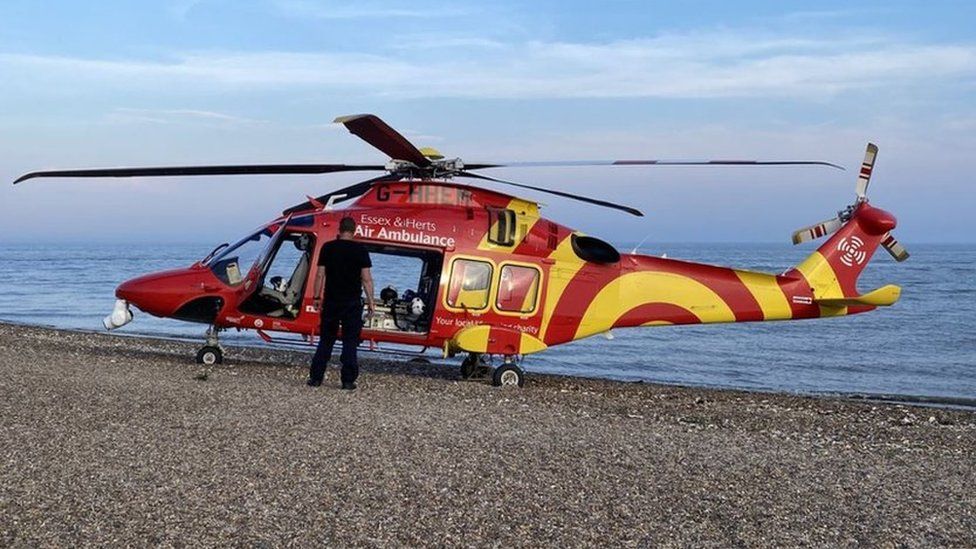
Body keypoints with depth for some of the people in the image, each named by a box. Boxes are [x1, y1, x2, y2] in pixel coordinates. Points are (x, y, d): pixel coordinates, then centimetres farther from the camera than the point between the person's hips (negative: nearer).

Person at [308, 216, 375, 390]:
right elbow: (366, 278, -6)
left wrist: (317, 298, 7)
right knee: (350, 341, 4)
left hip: (331, 302, 2)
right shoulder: (360, 250, -4)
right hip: (352, 303, -2)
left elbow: (320, 275, 1)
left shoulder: (328, 247, 1)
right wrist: (370, 301, 0)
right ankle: (348, 381, 1)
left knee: (326, 340, 11)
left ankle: (315, 377, 11)